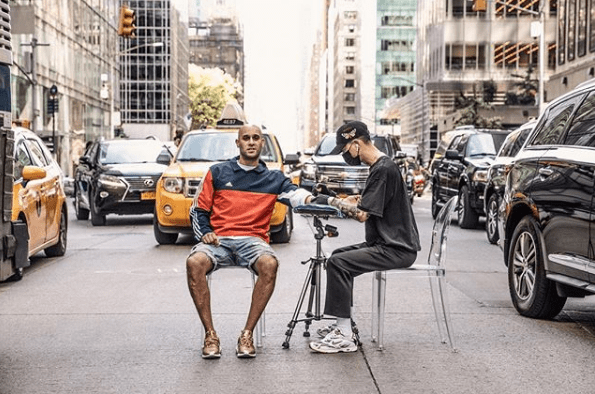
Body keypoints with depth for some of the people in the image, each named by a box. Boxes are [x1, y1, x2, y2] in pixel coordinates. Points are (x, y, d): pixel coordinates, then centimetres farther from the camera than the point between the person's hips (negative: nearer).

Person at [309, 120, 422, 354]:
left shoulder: (383, 170, -18)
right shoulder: (381, 166, 16)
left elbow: (362, 214, -21)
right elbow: (369, 207, 26)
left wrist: (345, 204, -3)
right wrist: (356, 202, 7)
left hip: (397, 249, -11)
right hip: (388, 244, 11)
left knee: (338, 263, -19)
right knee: (340, 255, 20)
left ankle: (345, 337, -18)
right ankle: (343, 326, 20)